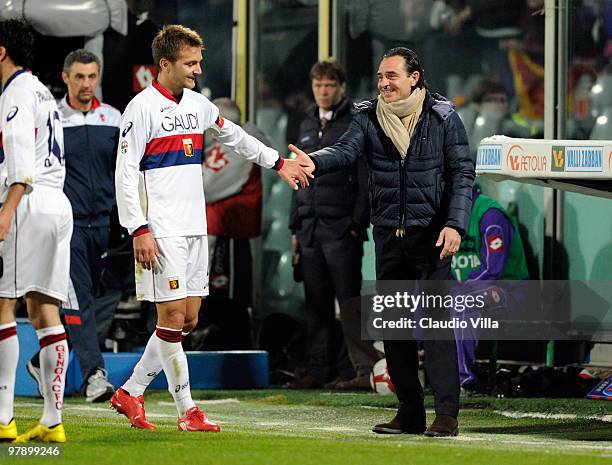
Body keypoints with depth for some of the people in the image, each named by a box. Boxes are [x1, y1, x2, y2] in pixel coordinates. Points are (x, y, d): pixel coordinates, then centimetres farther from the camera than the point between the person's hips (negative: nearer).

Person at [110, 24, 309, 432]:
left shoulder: (197, 104, 13)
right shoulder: (142, 108, -9)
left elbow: (234, 136, 31)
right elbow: (125, 173, -12)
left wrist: (278, 162, 33)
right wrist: (139, 231, -17)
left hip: (195, 229, 8)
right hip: (162, 231, -8)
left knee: (189, 319, 7)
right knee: (173, 317, -7)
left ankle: (131, 392, 17)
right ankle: (187, 411, -2)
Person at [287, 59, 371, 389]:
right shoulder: (307, 126, 18)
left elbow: (366, 179, -6)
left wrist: (358, 223, -13)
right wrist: (295, 225, 17)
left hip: (342, 228, -6)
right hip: (310, 227, 6)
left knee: (348, 301, -4)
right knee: (316, 303, 7)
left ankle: (350, 368, -1)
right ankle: (319, 368, 10)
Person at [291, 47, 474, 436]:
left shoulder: (443, 117, -1)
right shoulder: (369, 118, 6)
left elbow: (463, 173, -2)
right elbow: (346, 150, -11)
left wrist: (455, 224, -15)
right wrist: (315, 162, -33)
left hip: (432, 233, -4)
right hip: (389, 235, 5)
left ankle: (447, 414, -14)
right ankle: (410, 412, 15)